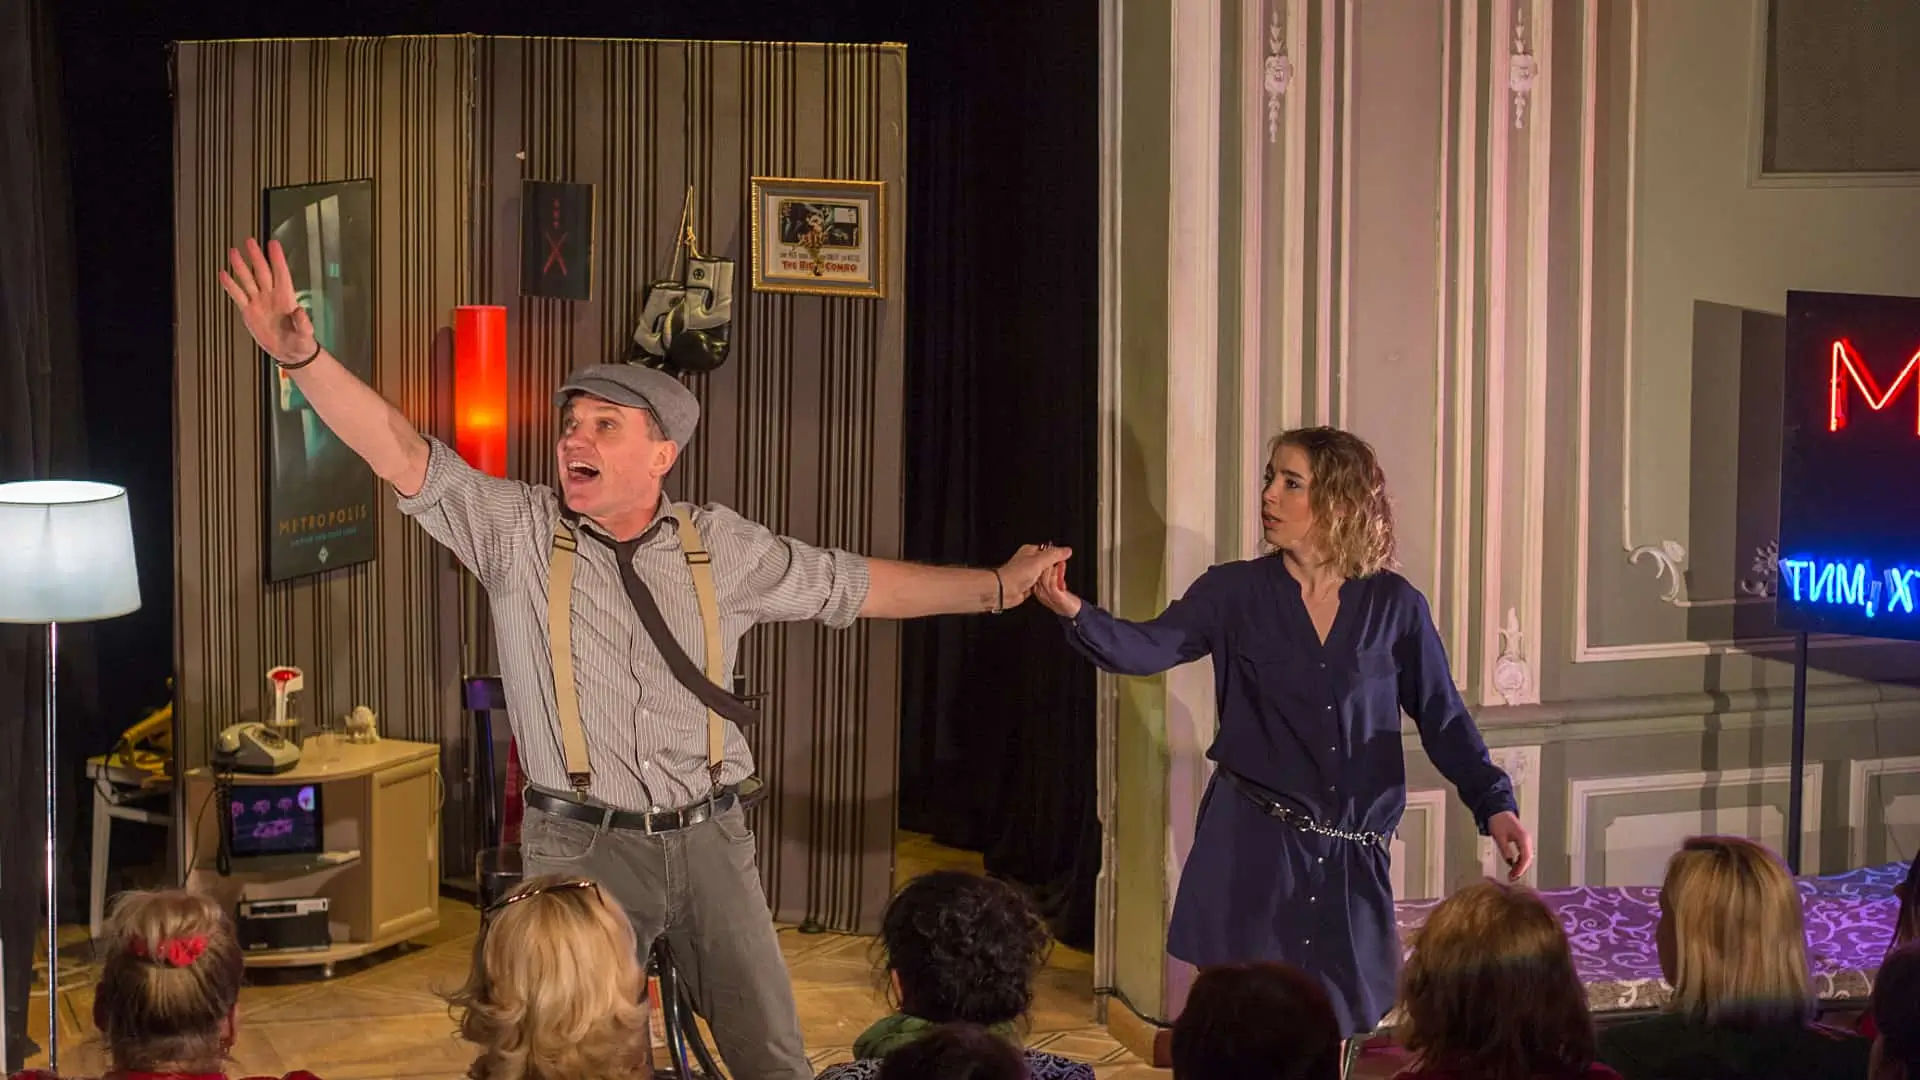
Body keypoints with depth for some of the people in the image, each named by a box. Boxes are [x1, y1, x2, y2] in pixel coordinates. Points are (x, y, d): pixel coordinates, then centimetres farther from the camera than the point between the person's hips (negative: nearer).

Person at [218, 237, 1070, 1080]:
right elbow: (402, 456, -12)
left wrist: (998, 586, 17)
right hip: (582, 844, -2)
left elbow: (856, 586, 14)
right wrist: (301, 354, -25)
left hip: (709, 838, 2)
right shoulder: (517, 531, -2)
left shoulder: (723, 547, 4)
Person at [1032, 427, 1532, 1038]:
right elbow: (1149, 649, -13)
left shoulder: (1394, 606, 0)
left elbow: (1443, 717, 3)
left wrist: (1493, 804, -8)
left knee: (1338, 1025, 6)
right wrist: (1076, 613, -31)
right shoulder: (1235, 592, -1)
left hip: (1352, 858, 1)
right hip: (1253, 849, -1)